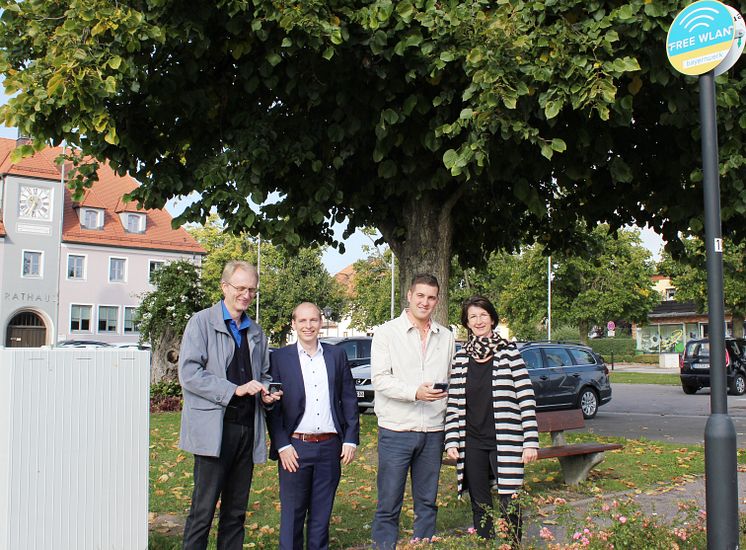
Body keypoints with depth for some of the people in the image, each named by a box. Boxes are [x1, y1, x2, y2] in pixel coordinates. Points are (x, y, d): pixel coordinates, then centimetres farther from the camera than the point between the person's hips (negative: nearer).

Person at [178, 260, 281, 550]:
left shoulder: (256, 332, 18)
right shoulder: (202, 322, 0)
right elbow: (189, 374, -10)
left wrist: (266, 394, 5)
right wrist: (234, 390, -15)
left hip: (248, 429, 6)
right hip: (213, 429, -5)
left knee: (236, 512, 10)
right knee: (203, 510, -3)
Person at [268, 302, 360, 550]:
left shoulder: (337, 355, 7)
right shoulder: (279, 358, -1)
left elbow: (349, 399, 8)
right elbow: (273, 406, -2)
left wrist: (351, 439, 3)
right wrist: (282, 445, -9)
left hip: (330, 446, 2)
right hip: (295, 447, -2)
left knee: (322, 513, 12)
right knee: (292, 513, 6)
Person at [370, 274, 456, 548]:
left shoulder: (446, 337, 11)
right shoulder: (387, 332, -1)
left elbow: (452, 380, 14)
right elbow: (380, 379, -10)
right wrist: (415, 392, -22)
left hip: (433, 431, 4)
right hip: (396, 431, -4)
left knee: (427, 504, 13)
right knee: (388, 506, 1)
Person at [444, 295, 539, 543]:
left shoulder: (508, 352, -2)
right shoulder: (460, 358, 7)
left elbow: (527, 398, -4)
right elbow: (453, 403, 9)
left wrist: (530, 441, -9)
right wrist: (451, 441, 3)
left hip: (504, 442, -3)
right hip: (472, 444, 3)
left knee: (509, 503, -2)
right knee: (479, 504, 9)